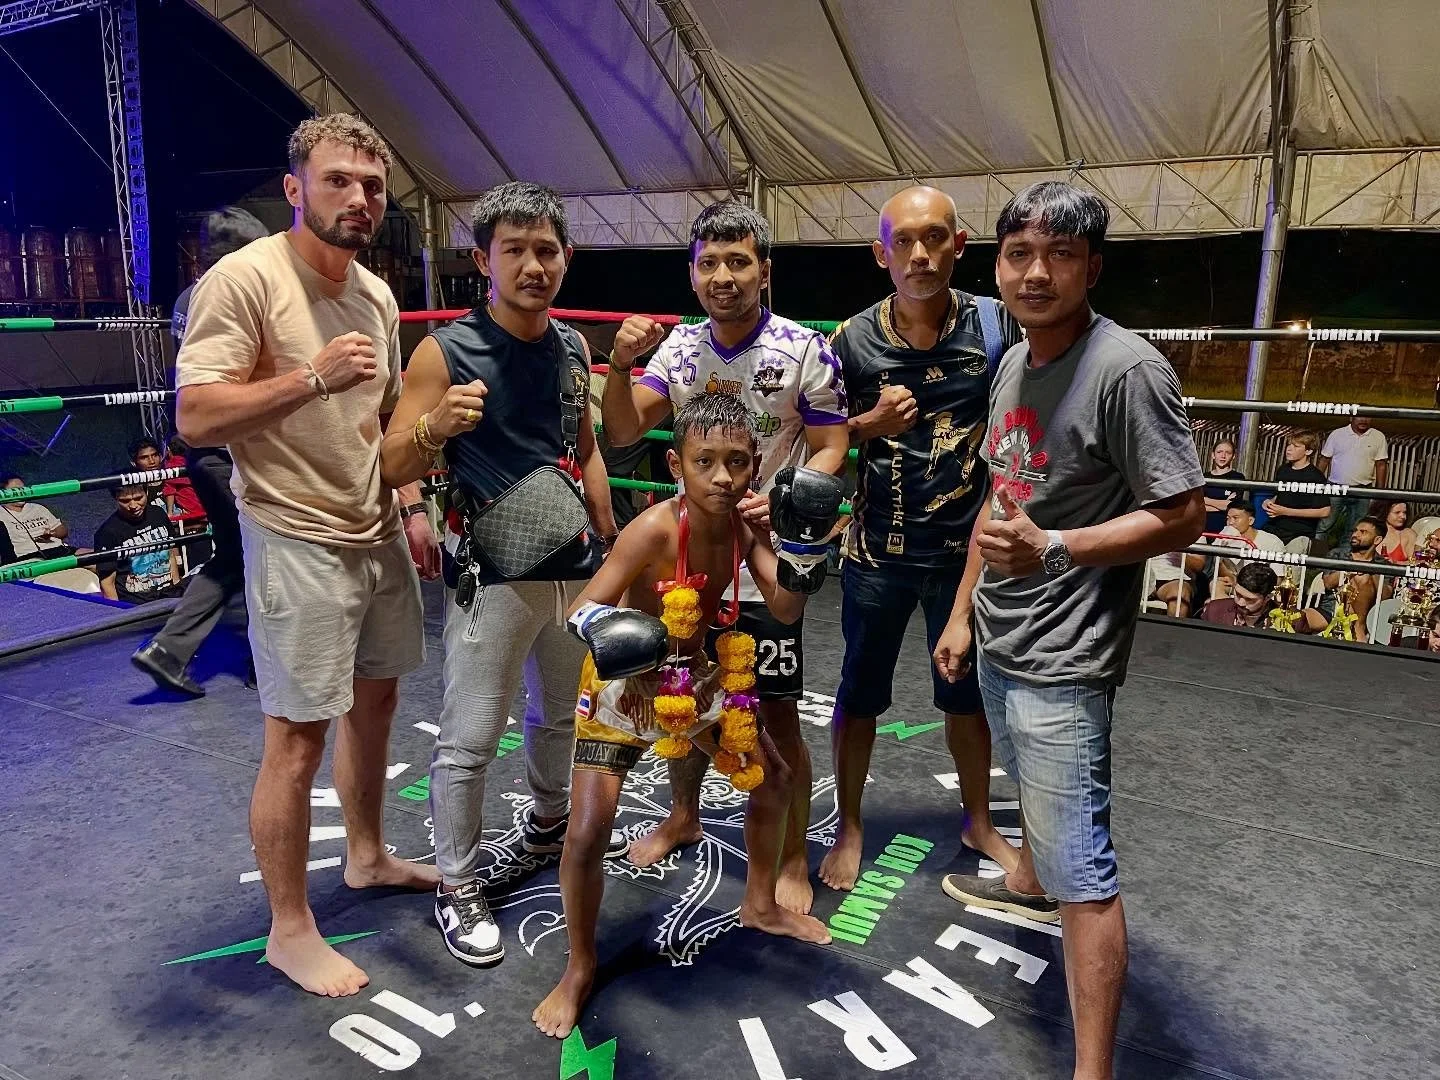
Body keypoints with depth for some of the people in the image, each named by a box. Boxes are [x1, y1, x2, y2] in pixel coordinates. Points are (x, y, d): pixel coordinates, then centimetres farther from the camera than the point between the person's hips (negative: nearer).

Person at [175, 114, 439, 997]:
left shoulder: (378, 294, 10)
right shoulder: (244, 278, -14)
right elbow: (195, 418, -19)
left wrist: (408, 515, 10)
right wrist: (313, 375, -27)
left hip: (378, 536, 8)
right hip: (299, 543, -8)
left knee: (376, 697, 18)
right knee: (299, 735, -1)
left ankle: (368, 855, 39)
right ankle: (290, 929, 16)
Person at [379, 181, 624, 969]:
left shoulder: (573, 349, 6)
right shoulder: (446, 351, -12)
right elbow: (393, 468, -13)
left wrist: (610, 544, 15)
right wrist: (435, 426, -33)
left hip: (570, 564, 6)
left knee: (561, 713, 22)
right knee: (470, 738, 0)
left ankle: (549, 825, 45)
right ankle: (456, 886, 18)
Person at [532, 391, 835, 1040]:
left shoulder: (746, 525, -12)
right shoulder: (656, 529, -30)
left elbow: (787, 612, -12)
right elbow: (583, 610, -31)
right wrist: (604, 627, -53)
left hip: (697, 677, 7)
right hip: (624, 683, -6)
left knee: (773, 777, 16)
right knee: (589, 832, -12)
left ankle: (760, 906, 41)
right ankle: (579, 968, 15)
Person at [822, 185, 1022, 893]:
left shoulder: (996, 327, -9)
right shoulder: (854, 340, -9)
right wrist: (871, 423, -18)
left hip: (967, 547, 1)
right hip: (878, 550, 0)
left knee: (967, 694, 17)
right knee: (860, 694, 12)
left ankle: (977, 821, 40)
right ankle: (849, 827, 32)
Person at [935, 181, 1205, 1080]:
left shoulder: (1126, 369, -18)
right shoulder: (1015, 364, 7)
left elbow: (1183, 515, -17)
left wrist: (1052, 549, -28)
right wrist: (964, 610, 15)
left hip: (1064, 660, -8)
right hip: (1000, 640, 8)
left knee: (1083, 870, -2)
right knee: (1035, 793, 31)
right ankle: (1029, 887, 57)